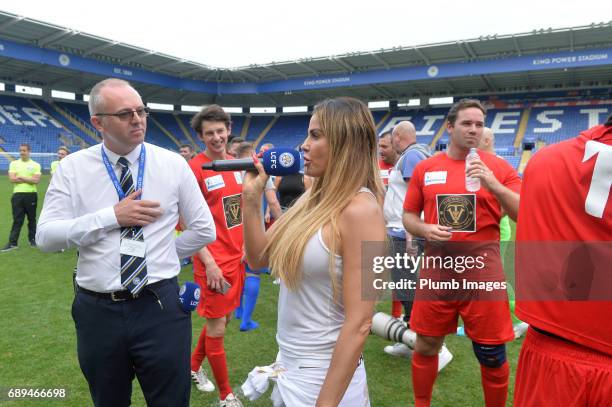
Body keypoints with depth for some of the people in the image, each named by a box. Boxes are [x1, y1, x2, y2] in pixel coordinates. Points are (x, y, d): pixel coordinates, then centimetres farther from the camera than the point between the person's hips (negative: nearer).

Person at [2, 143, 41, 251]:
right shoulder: (14, 163, 9)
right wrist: (29, 179, -8)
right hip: (18, 195, 1)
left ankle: (32, 239, 20)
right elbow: (12, 179, -5)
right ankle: (12, 243, 2)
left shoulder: (35, 165, 5)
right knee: (17, 220, 0)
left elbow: (36, 180, -8)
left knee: (32, 219, 8)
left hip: (31, 195, -1)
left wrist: (21, 178, -10)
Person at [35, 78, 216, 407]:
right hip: (98, 311, 2)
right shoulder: (73, 167, -2)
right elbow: (46, 236, -9)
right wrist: (112, 216, -17)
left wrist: (162, 255, 3)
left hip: (160, 308, -1)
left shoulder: (173, 164, -3)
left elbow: (204, 231, 3)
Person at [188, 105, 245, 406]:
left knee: (224, 317, 20)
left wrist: (245, 245, 9)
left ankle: (194, 367, 44)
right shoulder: (194, 168, -14)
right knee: (217, 327, 5)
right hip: (214, 261, -7)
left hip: (236, 256, 7)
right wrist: (209, 262, -17)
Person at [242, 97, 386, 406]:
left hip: (323, 375, -8)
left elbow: (359, 323, -22)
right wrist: (252, 196, -2)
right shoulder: (312, 200, 3)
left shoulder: (359, 209, -22)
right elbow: (258, 258, 7)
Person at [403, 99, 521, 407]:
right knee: (426, 346, 14)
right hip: (437, 268, 2)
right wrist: (425, 230, -11)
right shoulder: (425, 168, 4)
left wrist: (494, 185, -18)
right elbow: (408, 216, 10)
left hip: (482, 269, -1)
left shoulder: (499, 168, 0)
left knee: (491, 354, 9)